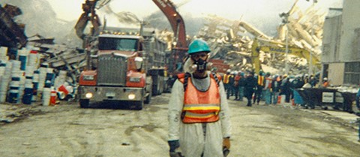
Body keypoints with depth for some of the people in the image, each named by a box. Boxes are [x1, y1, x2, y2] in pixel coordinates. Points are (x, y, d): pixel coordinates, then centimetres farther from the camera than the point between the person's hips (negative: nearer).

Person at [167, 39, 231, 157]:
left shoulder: (216, 82, 7)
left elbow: (224, 111, 9)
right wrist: (173, 142, -11)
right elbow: (174, 113, -7)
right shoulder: (181, 83, -4)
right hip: (189, 139, -2)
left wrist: (226, 137, 6)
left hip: (214, 138, 3)